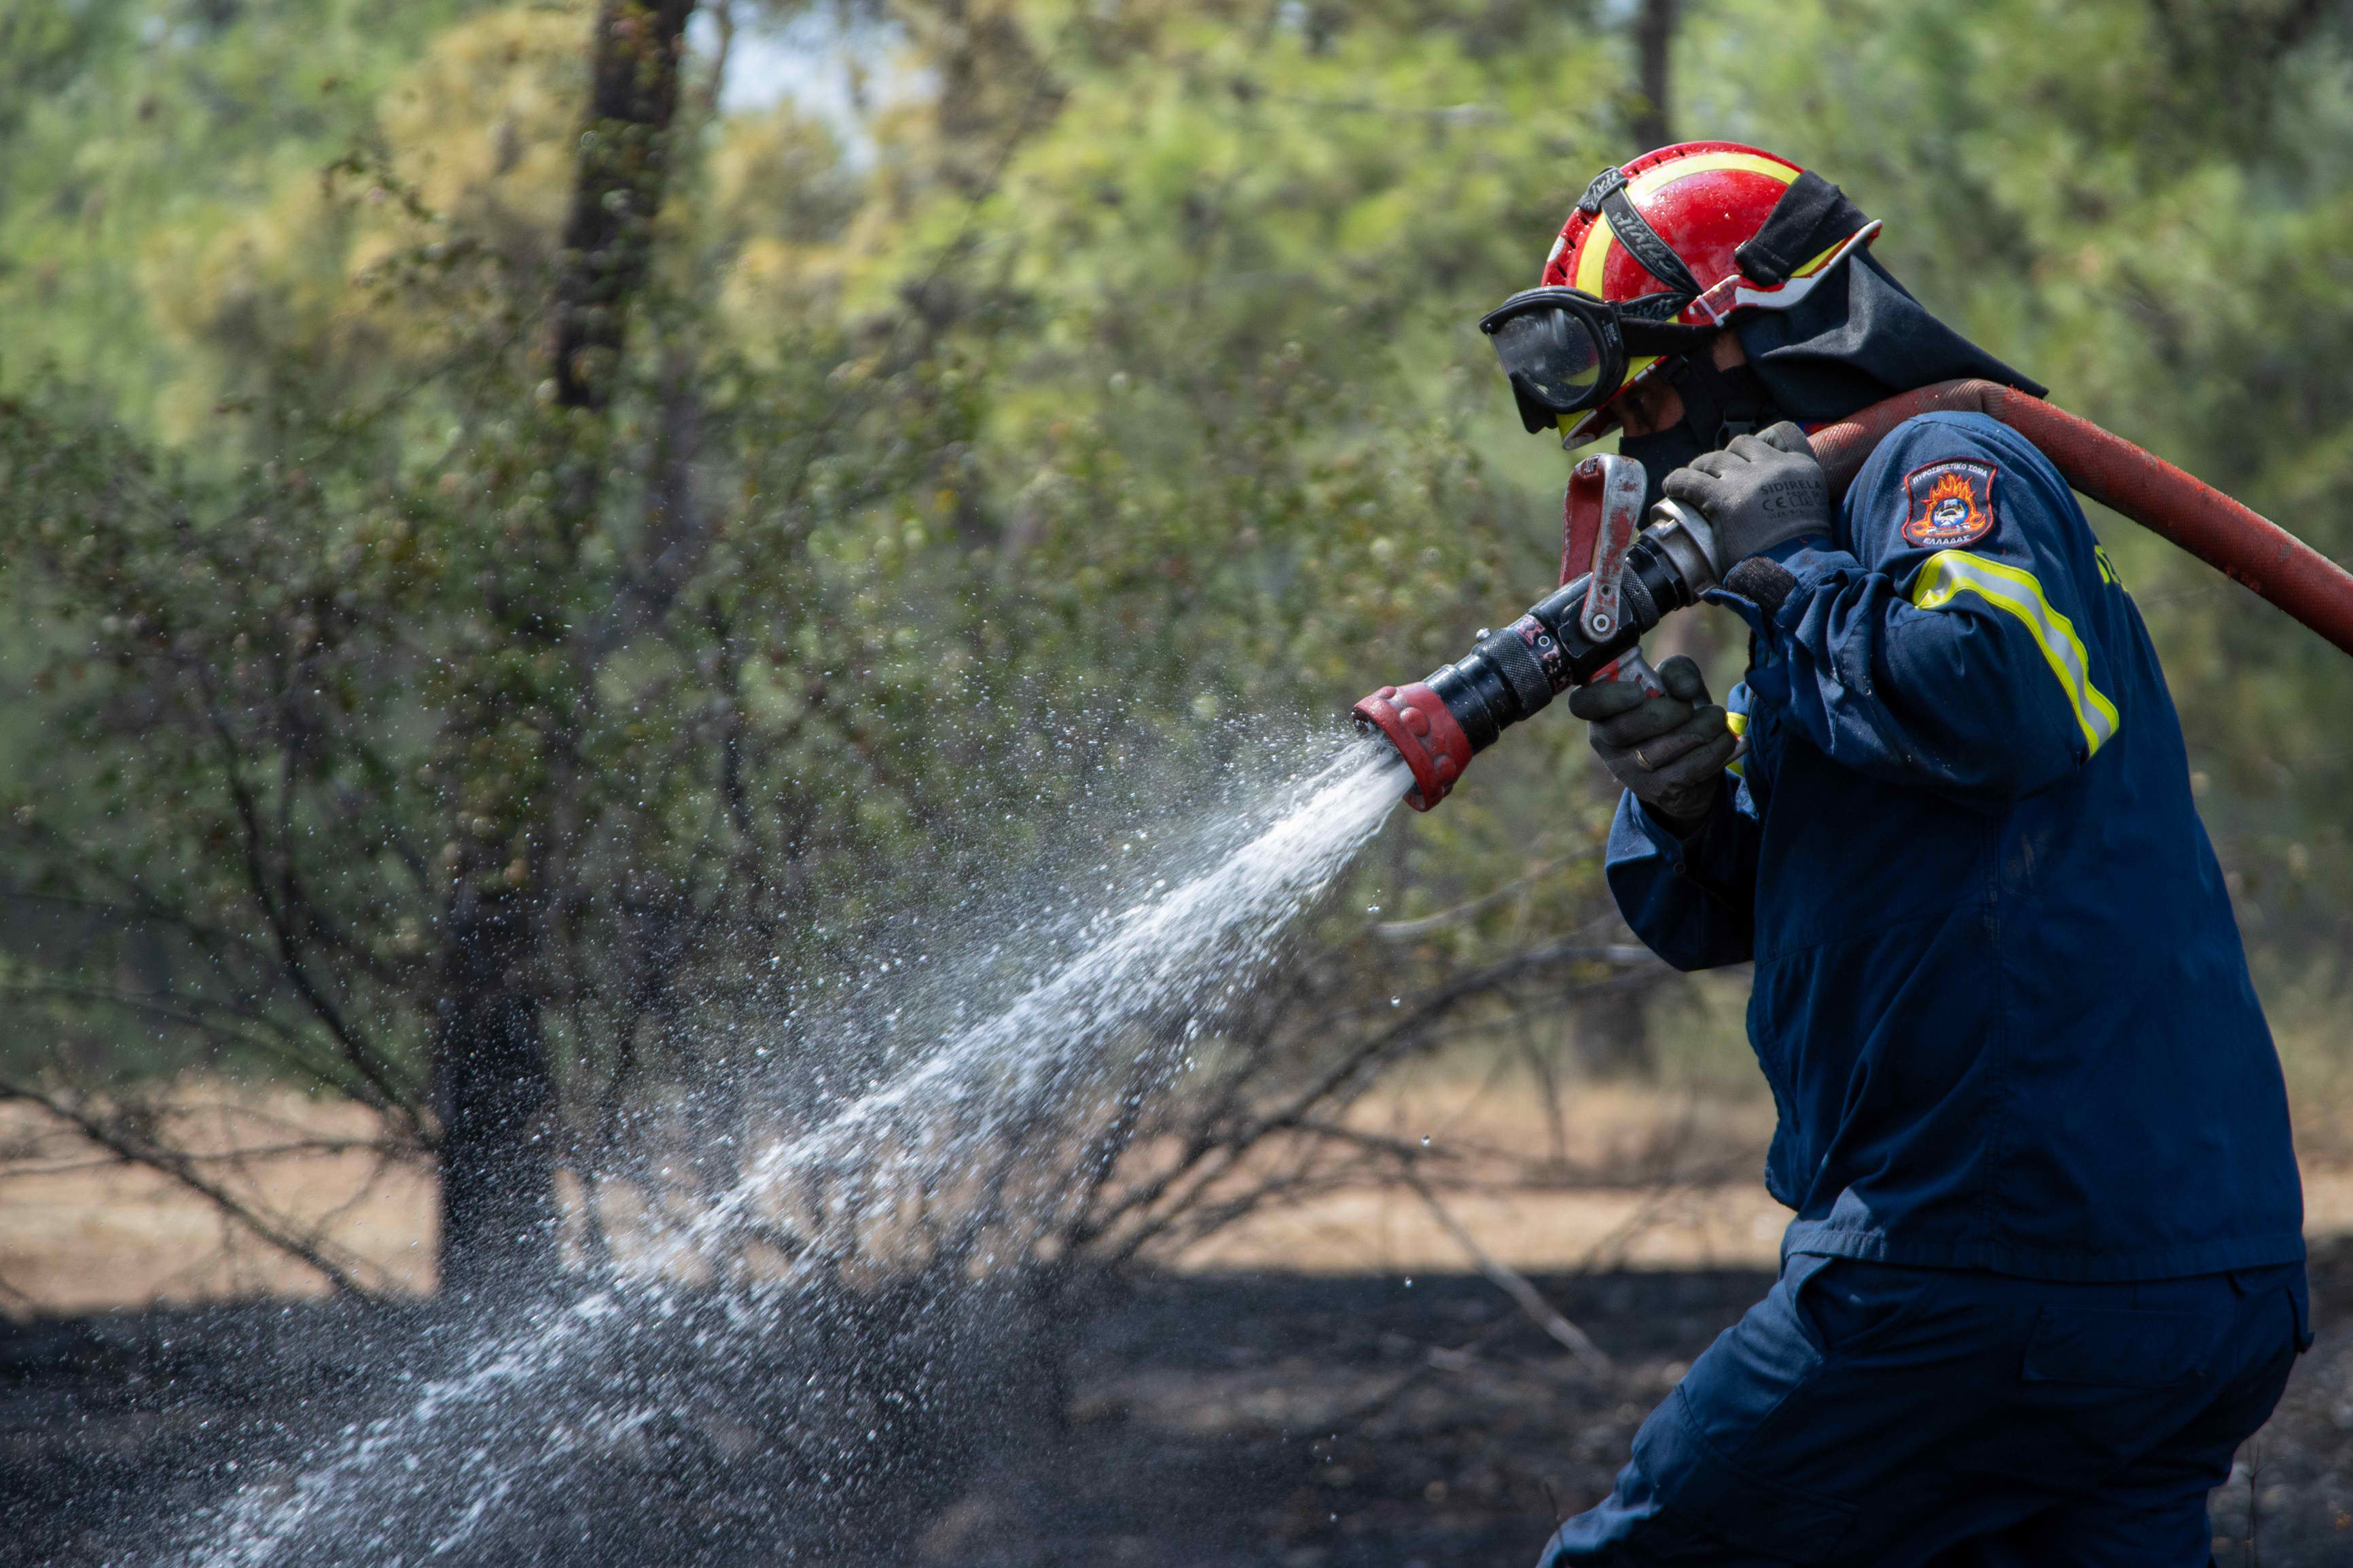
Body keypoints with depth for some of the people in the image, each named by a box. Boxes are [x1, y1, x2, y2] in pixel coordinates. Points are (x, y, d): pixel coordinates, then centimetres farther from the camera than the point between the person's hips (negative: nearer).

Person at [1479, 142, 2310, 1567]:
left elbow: (1988, 698, -29)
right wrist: (1682, 801, -2)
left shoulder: (1953, 467, -6)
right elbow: (1711, 918, 21)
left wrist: (1791, 571, -12)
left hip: (2001, 1265, -10)